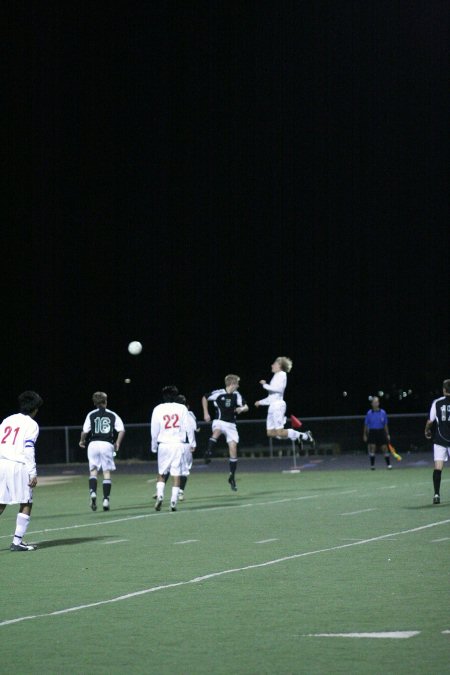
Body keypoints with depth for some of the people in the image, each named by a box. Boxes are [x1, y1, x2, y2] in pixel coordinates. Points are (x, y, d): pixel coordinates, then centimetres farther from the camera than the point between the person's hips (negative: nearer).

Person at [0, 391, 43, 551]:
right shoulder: (31, 424, 1)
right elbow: (28, 449, -9)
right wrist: (33, 474, -10)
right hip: (17, 465, -6)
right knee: (26, 504, 6)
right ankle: (17, 541, 1)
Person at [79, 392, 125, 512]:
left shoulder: (91, 415, 5)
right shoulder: (112, 415, 7)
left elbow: (85, 431, -2)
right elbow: (122, 430, -2)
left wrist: (82, 441, 18)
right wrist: (117, 443, 13)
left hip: (93, 444, 0)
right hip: (107, 444, 0)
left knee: (93, 470, 6)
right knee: (107, 472, 4)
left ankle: (93, 492, -19)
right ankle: (106, 499, -1)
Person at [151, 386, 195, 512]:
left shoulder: (158, 409, 2)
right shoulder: (182, 408, 1)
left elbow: (154, 430, 5)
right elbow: (188, 427, 1)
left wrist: (154, 447, 15)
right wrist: (192, 443, 10)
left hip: (164, 444, 1)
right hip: (178, 444, -1)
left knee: (161, 473, 13)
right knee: (176, 474, 1)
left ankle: (159, 495, -7)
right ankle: (174, 501, -4)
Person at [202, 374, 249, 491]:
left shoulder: (236, 395, 3)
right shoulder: (218, 393, -7)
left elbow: (246, 407, 9)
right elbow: (204, 398, 7)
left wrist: (242, 409, -14)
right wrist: (206, 413, 4)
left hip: (231, 424, 3)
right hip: (219, 421, -3)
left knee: (233, 449, -4)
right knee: (216, 432, -40)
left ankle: (232, 477, 7)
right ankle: (208, 454, -39)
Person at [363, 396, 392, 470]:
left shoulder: (383, 412, 3)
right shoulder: (369, 413, 1)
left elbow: (385, 425, 7)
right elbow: (366, 425, 6)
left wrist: (387, 434, 5)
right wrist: (365, 435, 4)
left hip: (381, 432, 1)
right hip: (372, 432, -1)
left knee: (384, 448, -2)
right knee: (372, 448, -7)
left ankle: (388, 464, 5)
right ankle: (372, 465, 1)